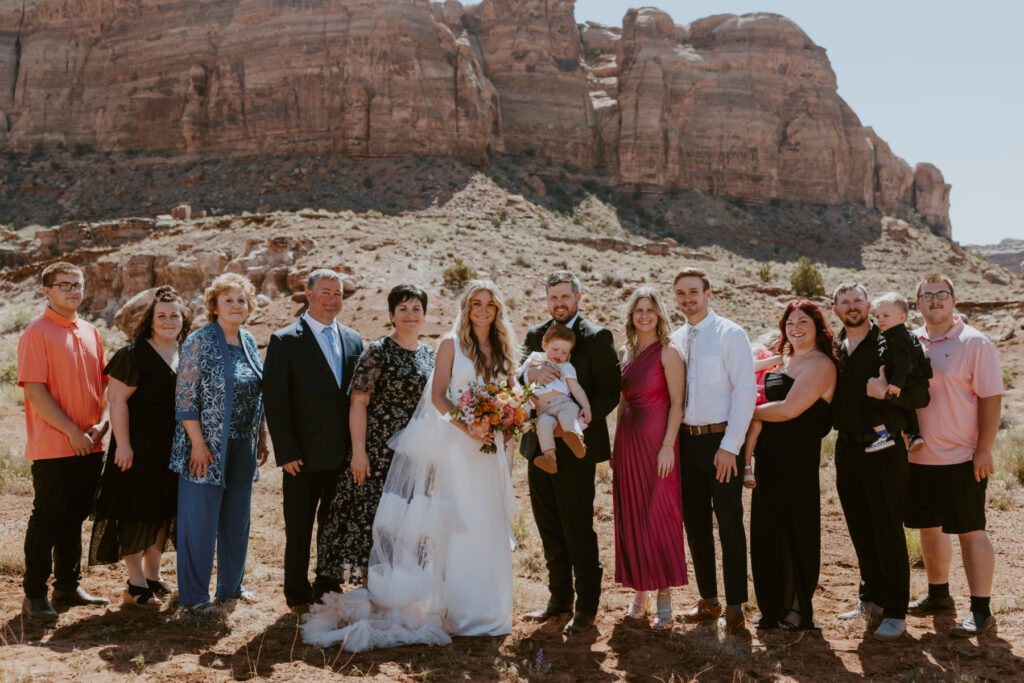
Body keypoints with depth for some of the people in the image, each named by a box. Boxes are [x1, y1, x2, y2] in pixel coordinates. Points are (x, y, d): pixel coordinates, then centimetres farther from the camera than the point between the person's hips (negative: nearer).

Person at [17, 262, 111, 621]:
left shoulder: (90, 332, 12)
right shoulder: (37, 333, -8)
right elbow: (34, 390, -14)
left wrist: (101, 423, -1)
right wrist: (72, 432, -16)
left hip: (90, 446, 6)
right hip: (52, 447, -6)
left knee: (74, 517, 14)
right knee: (46, 519, 1)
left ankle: (68, 585, 26)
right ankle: (35, 594, 12)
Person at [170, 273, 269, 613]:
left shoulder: (249, 342, 10)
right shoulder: (199, 342, -10)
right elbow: (185, 397, -13)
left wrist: (262, 438, 13)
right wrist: (198, 444, -17)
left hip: (242, 446, 7)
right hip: (208, 446, -7)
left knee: (237, 517, 14)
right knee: (201, 519, 1)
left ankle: (231, 585, 28)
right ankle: (193, 594, 13)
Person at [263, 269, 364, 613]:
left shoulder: (353, 340, 9)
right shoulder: (285, 341, -6)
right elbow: (274, 401, -9)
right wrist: (286, 452, -14)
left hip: (344, 454, 4)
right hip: (305, 455, -4)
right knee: (299, 529, 8)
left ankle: (327, 589, 31)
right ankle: (298, 595, 24)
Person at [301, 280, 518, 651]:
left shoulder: (503, 350, 12)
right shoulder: (451, 344, -2)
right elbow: (438, 396, -7)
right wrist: (468, 429, -18)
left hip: (490, 446, 5)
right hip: (456, 443, -5)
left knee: (488, 523, 9)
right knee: (457, 525, -1)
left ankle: (487, 605, 21)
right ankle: (458, 605, 9)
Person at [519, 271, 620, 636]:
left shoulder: (597, 337, -4)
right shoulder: (535, 335, 12)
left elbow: (610, 390, -9)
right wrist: (531, 372, -23)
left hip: (576, 449, -5)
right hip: (539, 448, 5)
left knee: (578, 531, 0)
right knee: (550, 531, 14)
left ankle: (587, 605, 14)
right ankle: (559, 598, 28)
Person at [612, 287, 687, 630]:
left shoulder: (668, 352, -6)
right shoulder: (625, 353, 12)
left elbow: (677, 403, -10)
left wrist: (667, 445, -17)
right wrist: (616, 445, 12)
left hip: (656, 440, -6)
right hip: (627, 439, 6)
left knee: (659, 514, -2)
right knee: (630, 515, 9)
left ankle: (664, 597, 8)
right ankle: (640, 591, 21)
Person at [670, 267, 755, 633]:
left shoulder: (730, 334, -6)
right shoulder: (675, 340, 11)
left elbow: (745, 391, -11)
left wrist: (730, 445, -16)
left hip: (720, 441, -6)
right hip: (686, 440, 6)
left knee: (730, 527, 0)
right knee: (695, 524, 12)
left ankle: (735, 606, 10)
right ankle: (708, 600, 24)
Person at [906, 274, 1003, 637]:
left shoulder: (974, 343, -8)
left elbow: (991, 398, -10)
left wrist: (984, 451, -13)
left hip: (961, 458, -5)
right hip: (918, 456, 6)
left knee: (970, 532, 2)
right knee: (929, 527, 16)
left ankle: (981, 611, 11)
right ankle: (938, 595, 32)